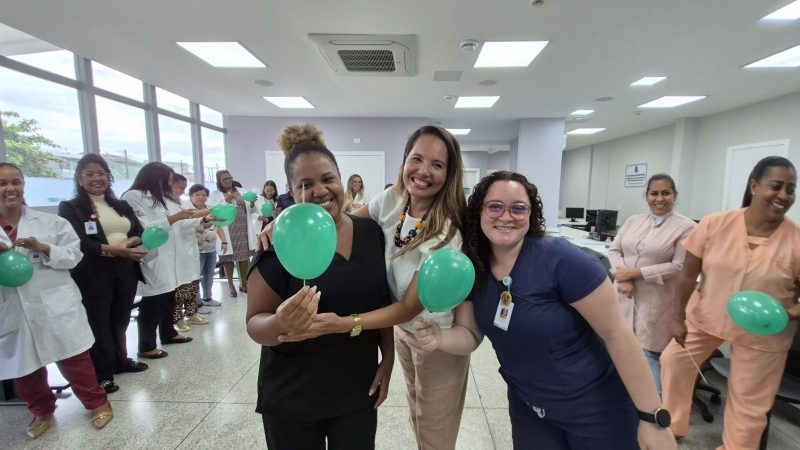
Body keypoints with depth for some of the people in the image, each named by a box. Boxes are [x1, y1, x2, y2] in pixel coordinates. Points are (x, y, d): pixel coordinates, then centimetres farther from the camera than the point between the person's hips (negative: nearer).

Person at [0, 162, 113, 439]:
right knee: (24, 367, 15)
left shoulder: (50, 222, 2)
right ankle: (42, 411, 38)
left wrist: (42, 247, -18)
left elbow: (74, 255, -2)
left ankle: (97, 403, 22)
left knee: (74, 359, 5)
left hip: (55, 307, -2)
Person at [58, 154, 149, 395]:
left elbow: (140, 233, 7)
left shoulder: (121, 205, 15)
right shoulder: (70, 208, -1)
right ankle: (102, 374, 15)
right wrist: (115, 250, -27)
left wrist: (130, 243, -15)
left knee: (121, 318, 15)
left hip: (125, 271, 5)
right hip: (93, 274, -4)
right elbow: (80, 243, -15)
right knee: (98, 322, 3)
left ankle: (120, 360, 33)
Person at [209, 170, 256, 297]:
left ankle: (243, 282, 20)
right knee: (228, 257, 2)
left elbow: (250, 211, 12)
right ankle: (230, 284, 17)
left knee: (245, 255, 5)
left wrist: (252, 202, -9)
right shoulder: (215, 194, 4)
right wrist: (225, 200, -19)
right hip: (227, 231, -3)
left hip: (243, 230, 3)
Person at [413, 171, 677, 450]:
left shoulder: (561, 259, -26)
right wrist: (441, 338, -24)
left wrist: (653, 417, -17)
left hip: (595, 409, -4)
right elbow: (471, 334, -4)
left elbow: (616, 334, -20)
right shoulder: (474, 269, -10)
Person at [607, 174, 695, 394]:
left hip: (656, 302, -4)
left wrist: (635, 273, -14)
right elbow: (614, 249, 5)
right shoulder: (633, 220, 9)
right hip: (625, 296, 5)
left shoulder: (685, 226, -5)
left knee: (650, 355, 2)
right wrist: (623, 277, -12)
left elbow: (679, 267, -11)